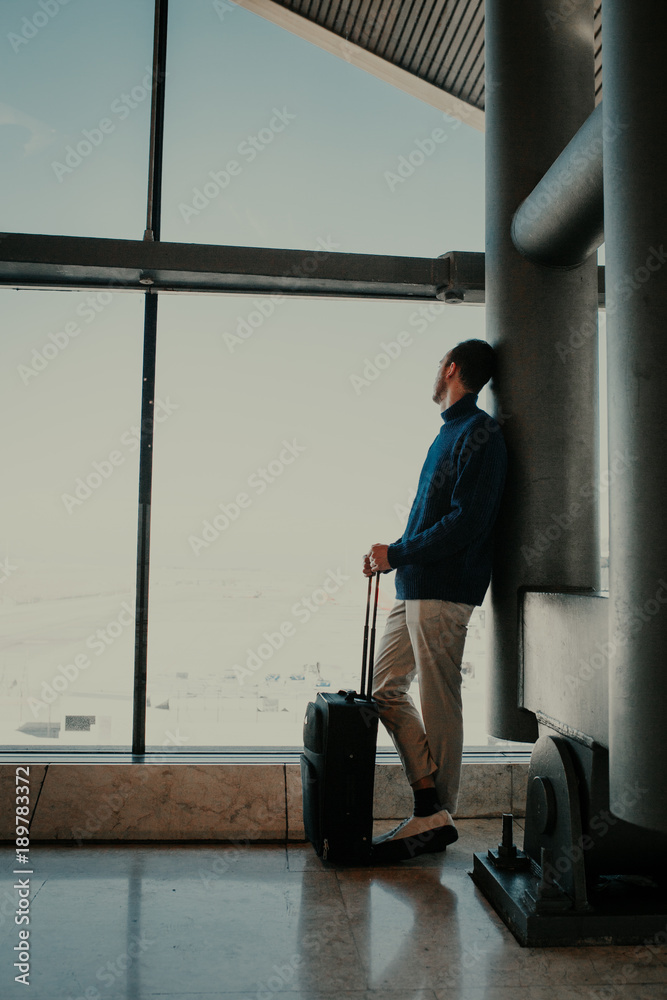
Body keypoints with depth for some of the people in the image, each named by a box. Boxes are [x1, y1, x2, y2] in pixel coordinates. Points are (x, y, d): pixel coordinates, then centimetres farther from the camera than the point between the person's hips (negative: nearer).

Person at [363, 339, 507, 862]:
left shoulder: (480, 433, -11)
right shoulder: (451, 431, 20)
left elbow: (466, 523, -20)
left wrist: (397, 554, -15)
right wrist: (392, 556, 12)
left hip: (444, 589, -10)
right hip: (415, 587, 10)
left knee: (439, 703, -2)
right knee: (386, 688, 9)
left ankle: (436, 818, 10)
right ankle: (431, 807, 11)